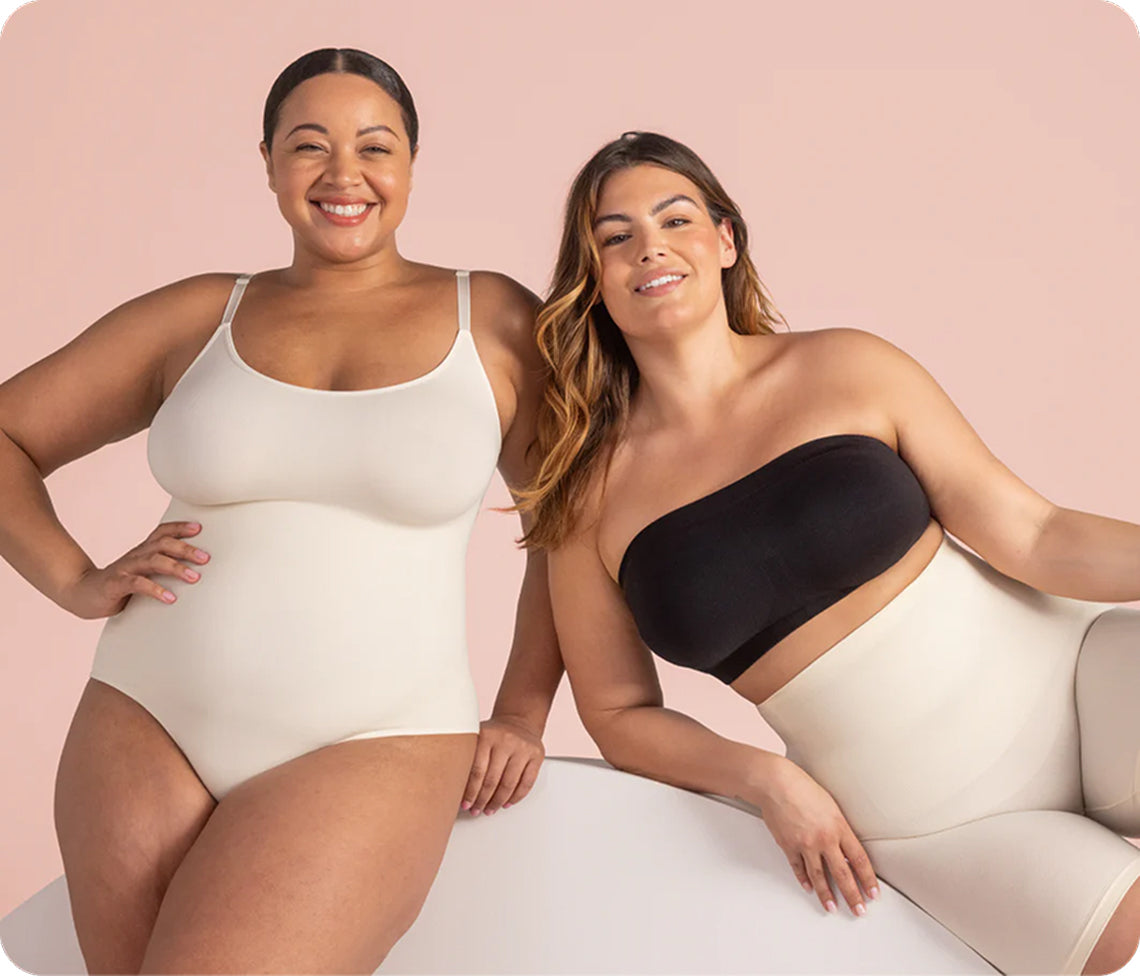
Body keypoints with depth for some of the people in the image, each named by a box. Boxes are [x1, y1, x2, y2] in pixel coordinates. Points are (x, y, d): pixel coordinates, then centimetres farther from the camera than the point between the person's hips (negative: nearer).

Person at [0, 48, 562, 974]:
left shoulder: (494, 320, 3)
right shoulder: (197, 317, 8)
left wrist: (523, 713, 2)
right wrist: (77, 580, -1)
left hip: (375, 747, -3)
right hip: (146, 724, 3)